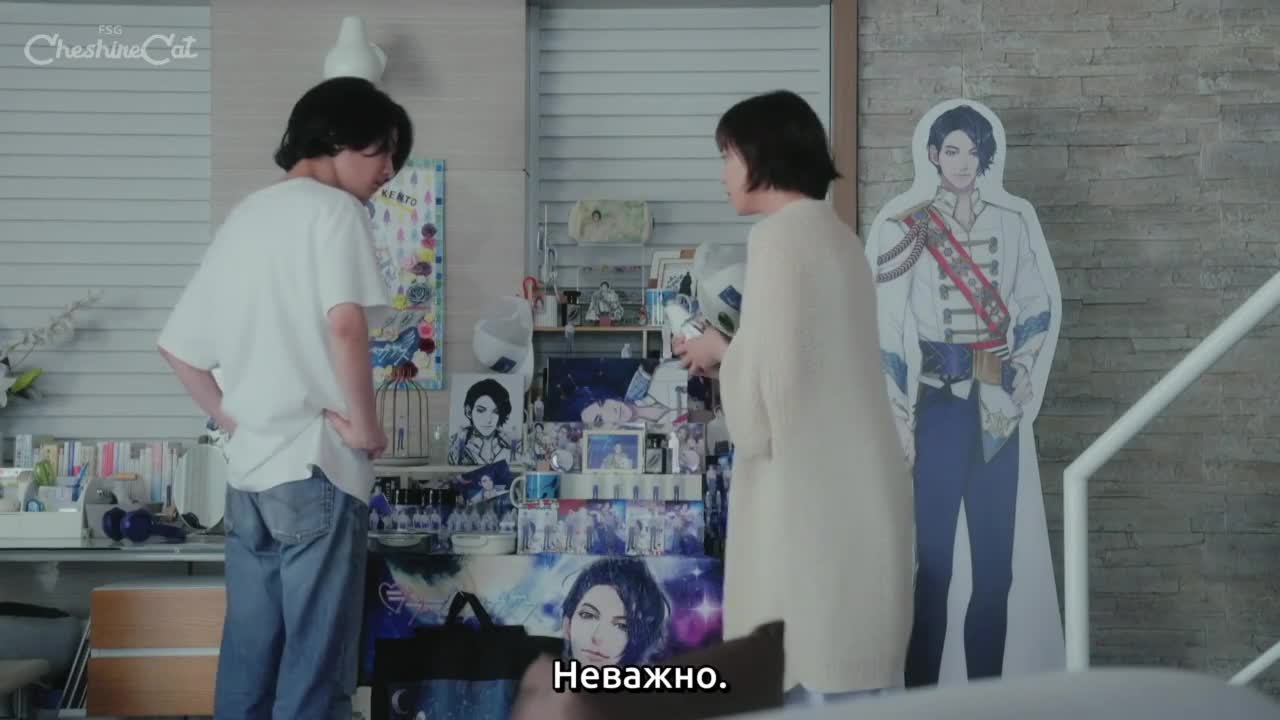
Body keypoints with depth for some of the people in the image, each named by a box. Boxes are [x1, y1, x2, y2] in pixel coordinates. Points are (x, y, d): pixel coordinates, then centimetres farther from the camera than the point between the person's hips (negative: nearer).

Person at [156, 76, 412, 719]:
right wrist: (365, 424, -12)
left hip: (247, 472, 8)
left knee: (246, 667, 11)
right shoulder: (333, 208, -6)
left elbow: (177, 347, 20)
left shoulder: (242, 219, 18)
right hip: (315, 469, -8)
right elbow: (344, 324, -23)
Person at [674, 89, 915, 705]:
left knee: (812, 679, -5)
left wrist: (721, 353, 2)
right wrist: (731, 359, 18)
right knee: (854, 671, 9)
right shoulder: (834, 234, 16)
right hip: (853, 494, 9)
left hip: (811, 504, -9)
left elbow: (762, 407, -16)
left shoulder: (779, 236, -11)